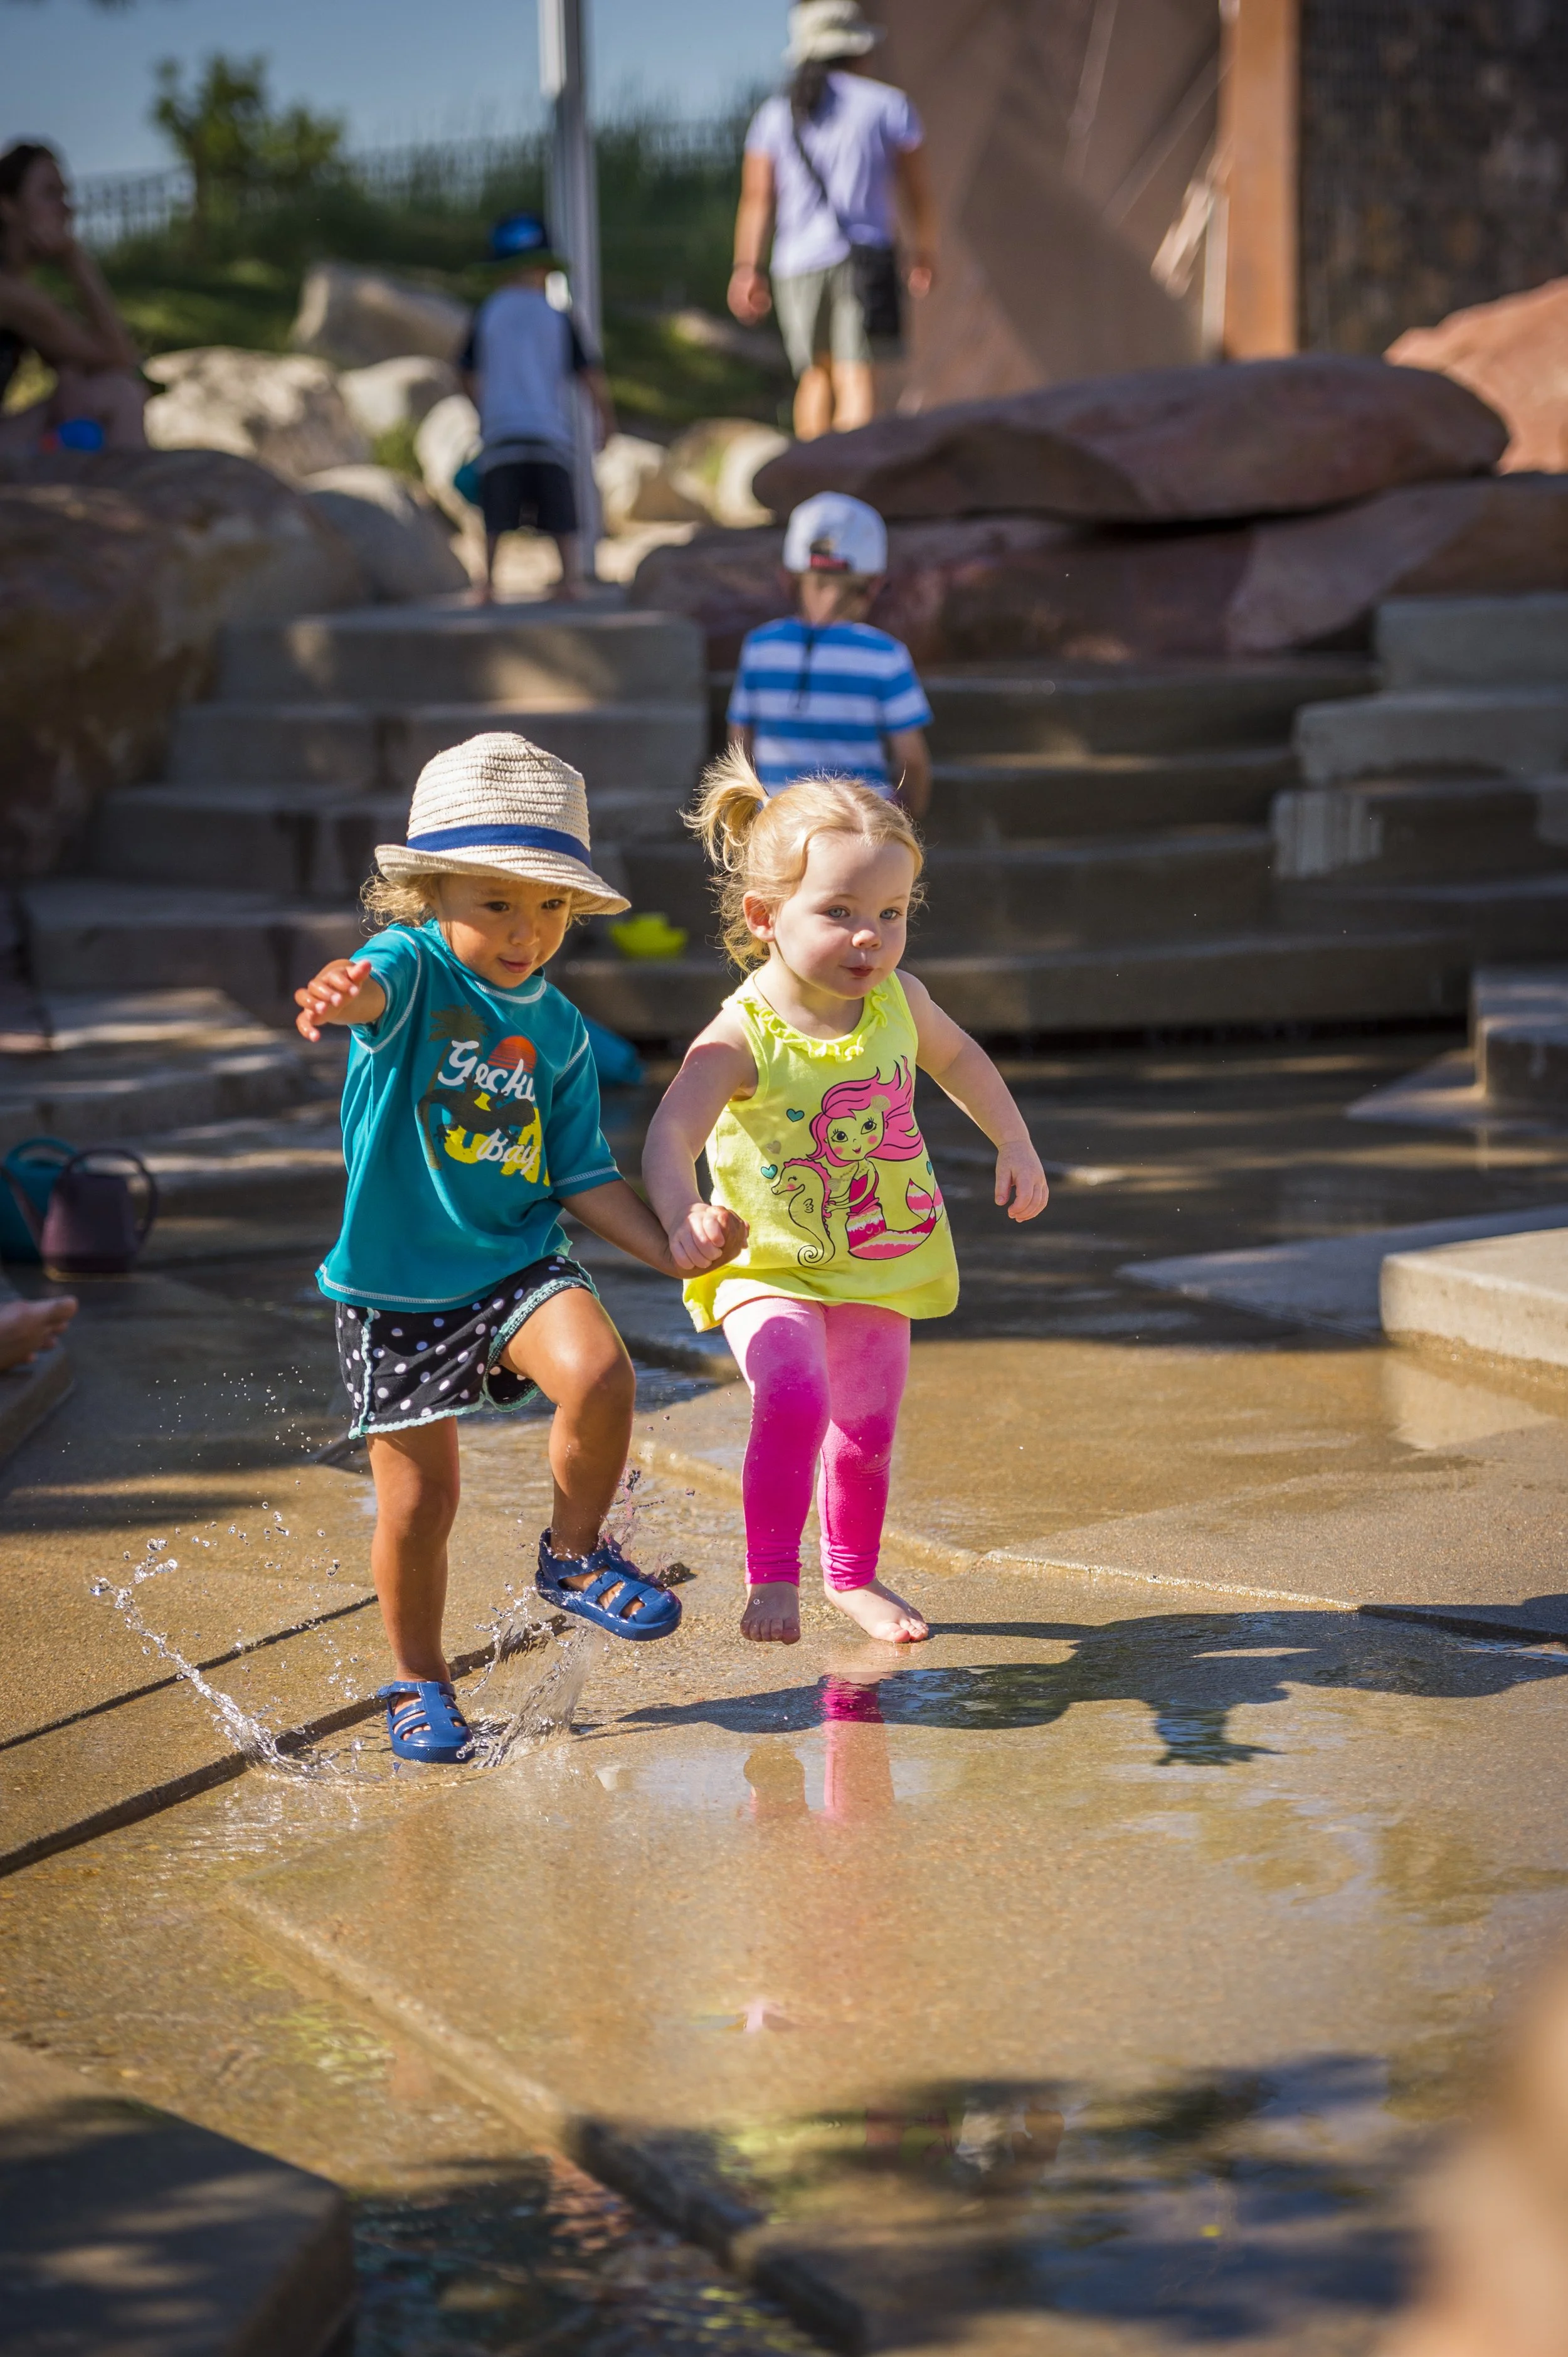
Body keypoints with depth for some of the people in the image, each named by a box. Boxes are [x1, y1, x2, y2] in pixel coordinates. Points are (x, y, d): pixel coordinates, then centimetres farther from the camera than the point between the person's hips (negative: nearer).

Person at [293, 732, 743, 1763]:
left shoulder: (559, 1031, 3)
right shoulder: (413, 967, -11)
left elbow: (582, 1173, 9)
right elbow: (376, 988, -37)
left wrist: (668, 1245, -6)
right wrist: (342, 992, -62)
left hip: (520, 1256, 3)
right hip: (398, 1281, -2)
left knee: (600, 1376, -26)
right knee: (418, 1499, 2)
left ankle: (576, 1553, 1)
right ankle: (421, 1681, 26)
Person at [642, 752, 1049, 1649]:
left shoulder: (900, 1002, -9)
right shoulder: (742, 1039, -26)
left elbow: (958, 1056, 15)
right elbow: (671, 1138, -39)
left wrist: (1016, 1146, 13)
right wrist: (684, 1217, -58)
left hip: (877, 1267, 5)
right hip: (768, 1269, -5)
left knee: (866, 1432, 14)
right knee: (794, 1399, -27)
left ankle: (854, 1576, 39)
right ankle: (773, 1577, -11)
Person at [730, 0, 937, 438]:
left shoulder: (775, 114, 10)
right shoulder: (887, 104, 5)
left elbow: (756, 196, -1)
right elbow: (917, 188, 10)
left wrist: (746, 269, -7)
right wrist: (925, 254, 23)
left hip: (797, 264, 3)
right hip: (864, 256, -3)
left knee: (816, 375, 21)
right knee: (855, 381, -12)